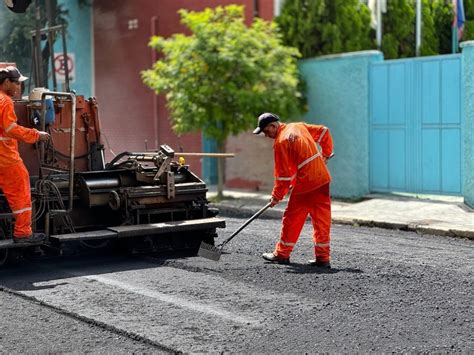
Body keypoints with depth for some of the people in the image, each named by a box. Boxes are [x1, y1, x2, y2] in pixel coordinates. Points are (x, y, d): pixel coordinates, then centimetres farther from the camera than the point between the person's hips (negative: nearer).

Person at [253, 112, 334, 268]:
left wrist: (276, 196, -1)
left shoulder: (280, 142, -11)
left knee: (292, 219, 6)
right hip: (323, 178, 7)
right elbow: (324, 131, 18)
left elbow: (283, 174, -11)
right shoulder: (299, 126, 10)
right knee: (322, 219, 7)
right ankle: (323, 258, 8)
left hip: (305, 183, -7)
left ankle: (282, 254, 16)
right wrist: (326, 153, 27)